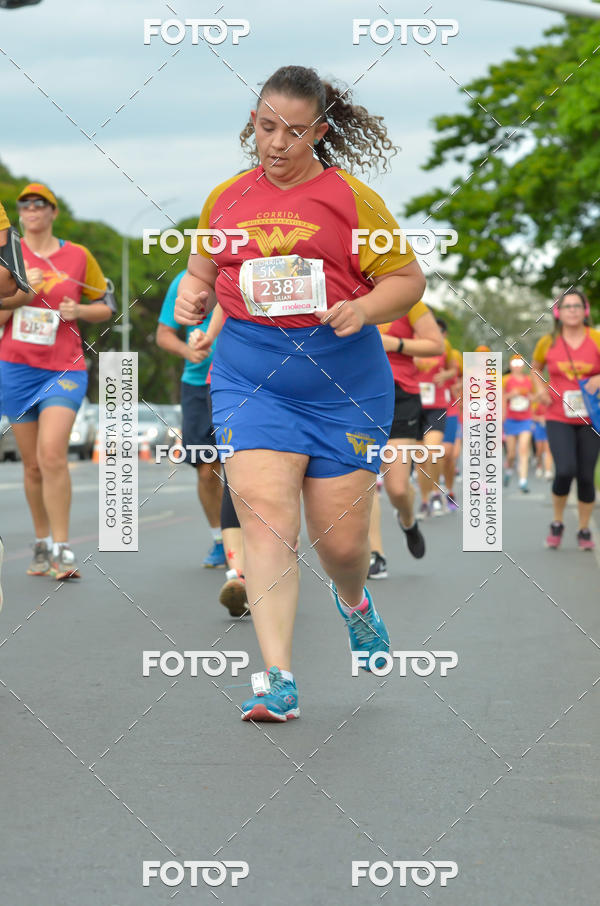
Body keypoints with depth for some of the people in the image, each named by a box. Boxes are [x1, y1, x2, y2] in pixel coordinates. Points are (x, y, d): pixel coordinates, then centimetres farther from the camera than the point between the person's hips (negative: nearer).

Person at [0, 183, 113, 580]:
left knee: (52, 454, -18)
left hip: (65, 368, -2)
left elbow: (106, 306, 14)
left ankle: (62, 549, -13)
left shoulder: (78, 256, 5)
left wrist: (78, 310, -5)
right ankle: (42, 543, 21)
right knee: (33, 465, 6)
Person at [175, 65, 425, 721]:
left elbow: (408, 279, 3)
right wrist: (191, 298, 1)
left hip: (344, 380, -1)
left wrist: (362, 308, -16)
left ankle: (353, 601, 42)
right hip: (249, 376, 2)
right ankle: (277, 679, -13)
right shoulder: (226, 198, 9)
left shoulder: (351, 198, 0)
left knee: (341, 538, 4)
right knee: (265, 515, -15)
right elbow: (201, 274, 23)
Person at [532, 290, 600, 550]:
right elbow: (536, 368, 19)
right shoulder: (548, 342, 1)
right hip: (559, 418, -1)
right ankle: (557, 524, 8)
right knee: (565, 470, -16)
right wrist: (540, 388, 1)